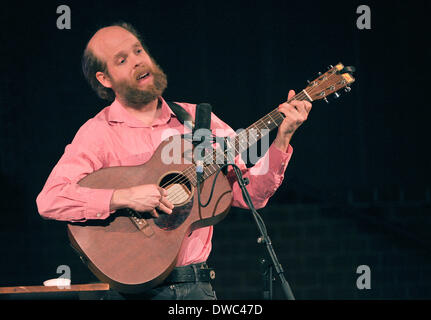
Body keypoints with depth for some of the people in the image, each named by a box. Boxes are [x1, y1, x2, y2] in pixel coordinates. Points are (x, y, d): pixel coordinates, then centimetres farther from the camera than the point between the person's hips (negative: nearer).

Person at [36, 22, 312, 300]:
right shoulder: (98, 133, -1)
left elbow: (250, 193, 8)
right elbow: (49, 200, -14)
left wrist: (281, 140, -5)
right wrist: (125, 197, -22)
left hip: (195, 285, 3)